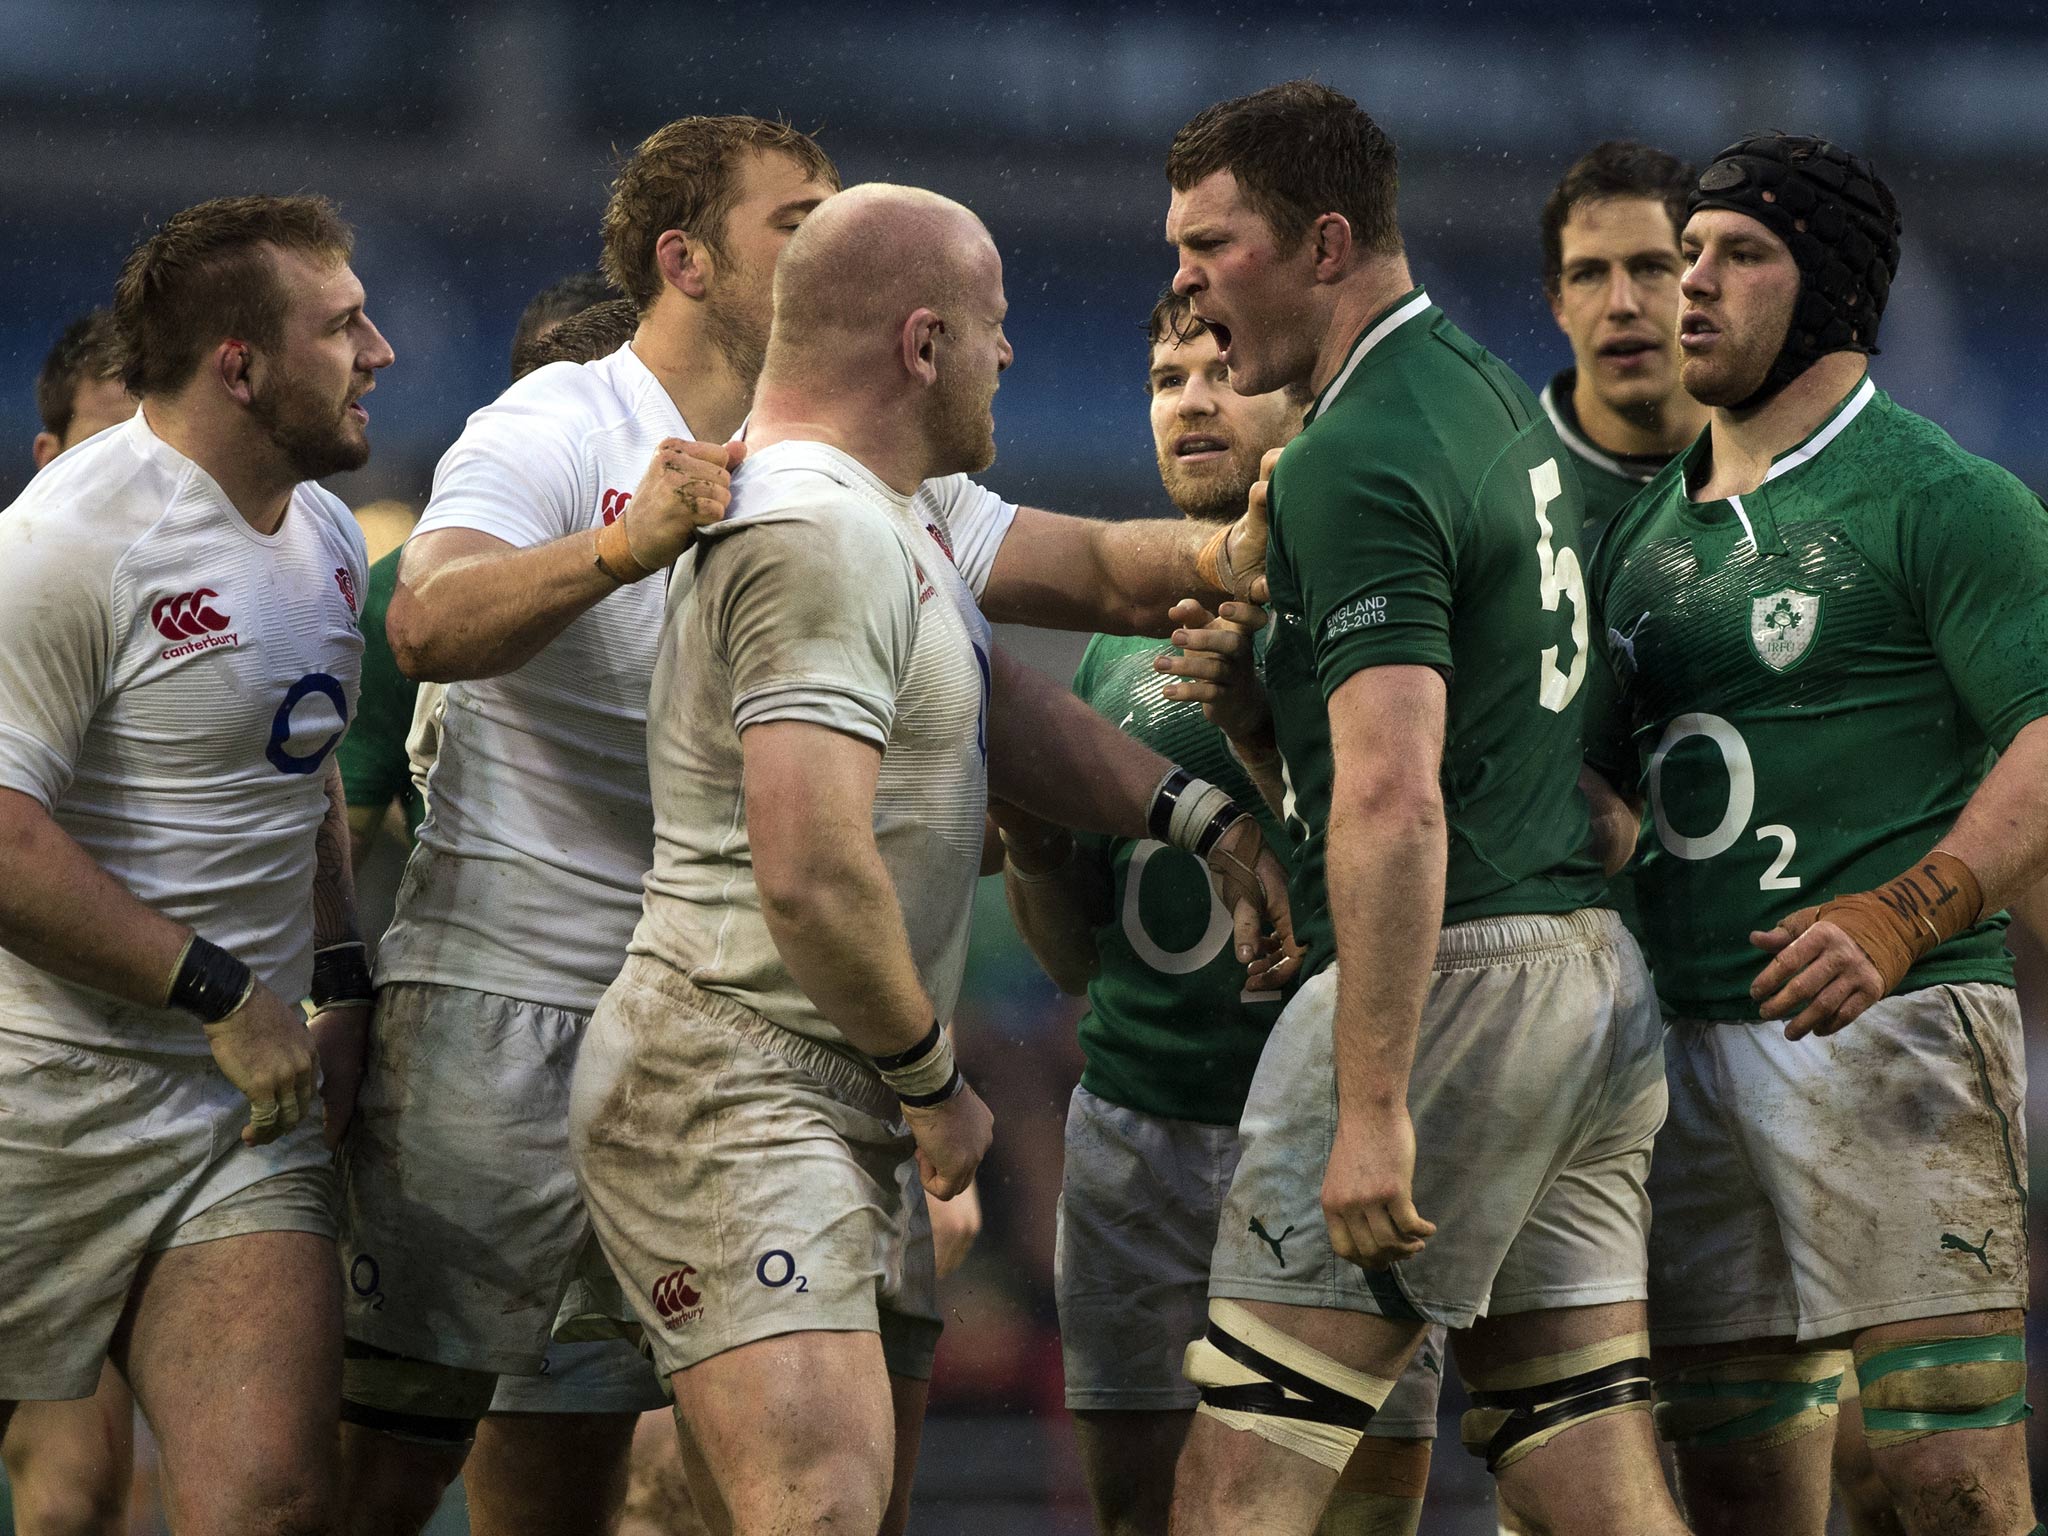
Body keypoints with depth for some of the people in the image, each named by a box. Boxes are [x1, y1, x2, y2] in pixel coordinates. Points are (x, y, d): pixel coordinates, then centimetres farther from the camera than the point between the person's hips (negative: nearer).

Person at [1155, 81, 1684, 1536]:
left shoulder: (1358, 462, -14)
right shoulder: (1494, 393, 16)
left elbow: (1393, 798, -22)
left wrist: (1372, 1105, -25)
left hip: (1452, 974, -10)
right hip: (1598, 970, 10)